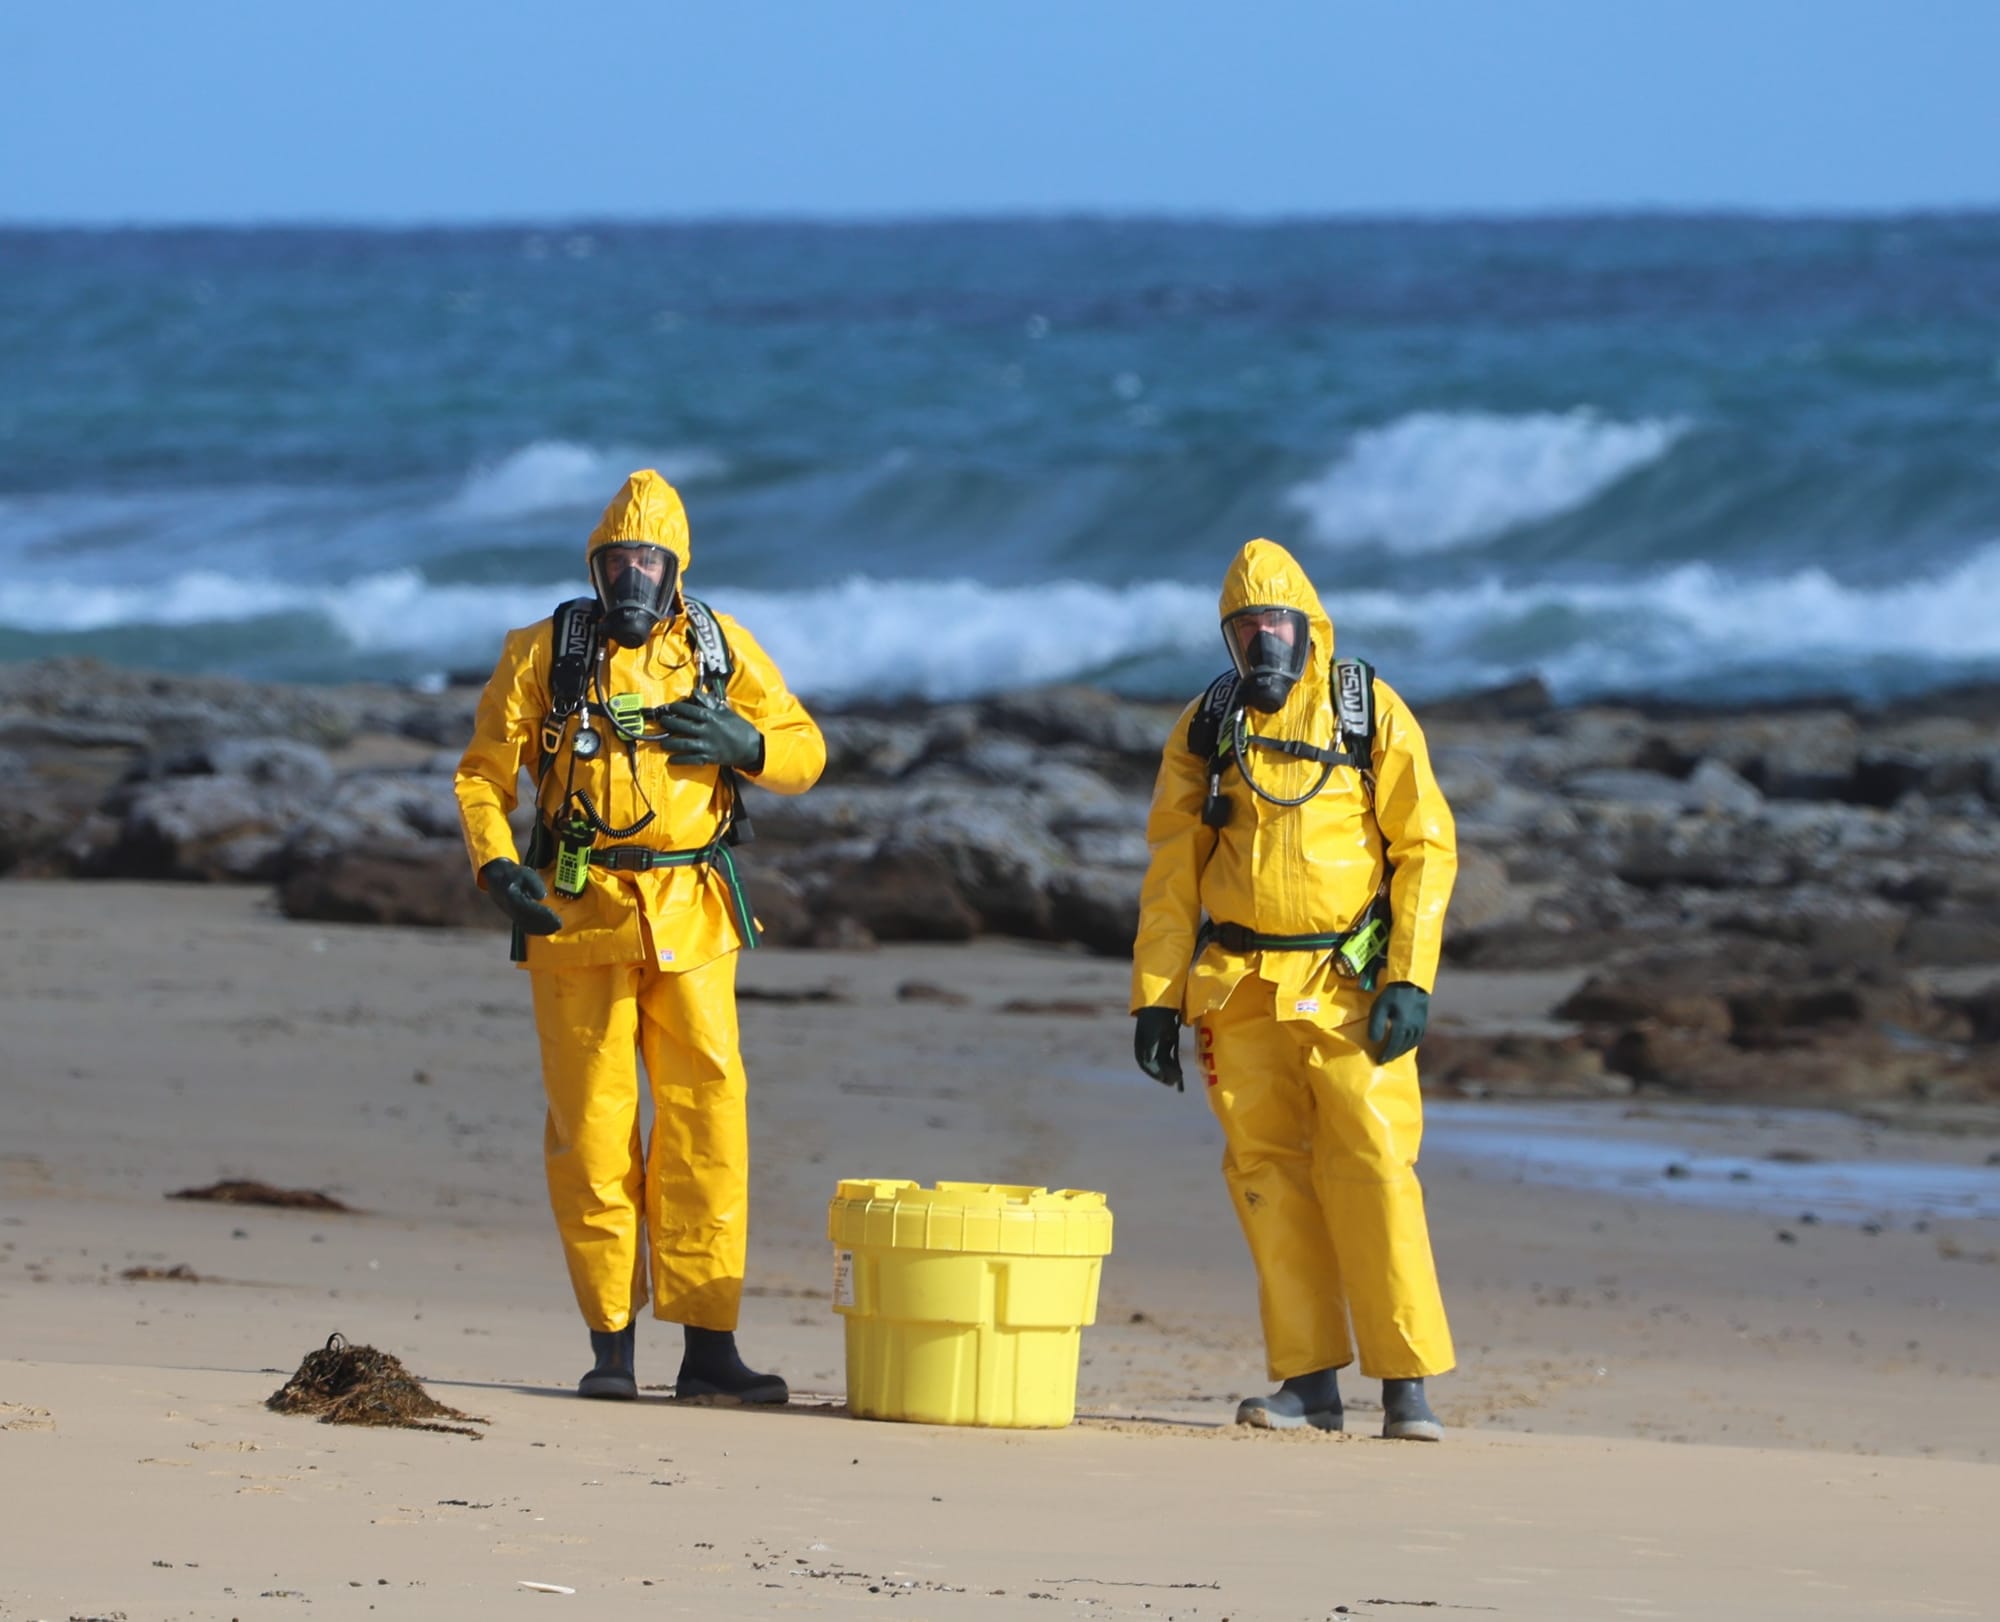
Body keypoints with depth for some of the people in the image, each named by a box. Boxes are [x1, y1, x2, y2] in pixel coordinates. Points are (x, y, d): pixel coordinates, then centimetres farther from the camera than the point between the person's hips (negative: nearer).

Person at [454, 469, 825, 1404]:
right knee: (592, 1127, -1)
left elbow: (804, 755, 11)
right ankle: (611, 1343, 6)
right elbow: (484, 773, 6)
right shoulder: (544, 655, 3)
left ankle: (709, 1344, -3)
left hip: (689, 922, 1)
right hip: (578, 911, -1)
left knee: (708, 1116, -5)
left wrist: (743, 742, -11)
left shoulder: (721, 649, 7)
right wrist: (497, 866, -11)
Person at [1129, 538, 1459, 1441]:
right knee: (1267, 1173, 0)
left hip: (1349, 987, -3)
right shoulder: (1206, 730, 8)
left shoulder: (1370, 713, 0)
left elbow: (1426, 849, -2)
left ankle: (1407, 1387, -8)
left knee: (1372, 1170, -10)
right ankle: (1308, 1379, 4)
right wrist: (1155, 998, 4)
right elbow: (1172, 872, 11)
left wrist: (1409, 983, -10)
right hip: (1240, 989, 3)